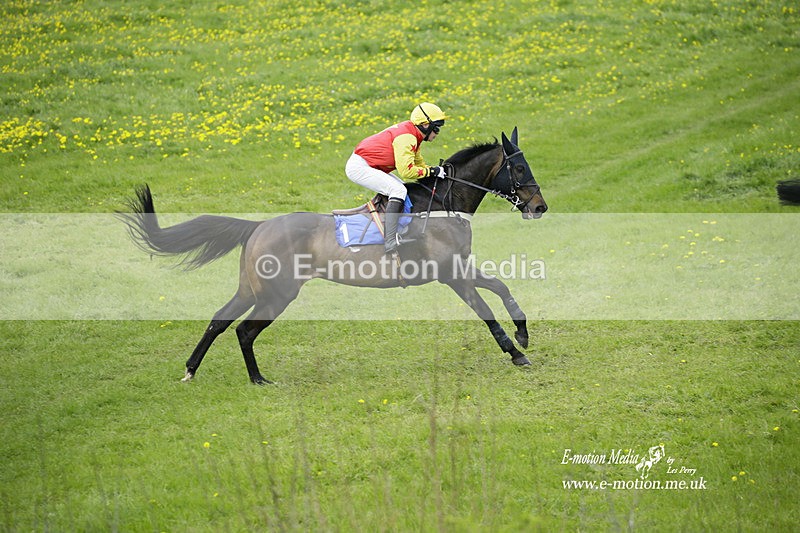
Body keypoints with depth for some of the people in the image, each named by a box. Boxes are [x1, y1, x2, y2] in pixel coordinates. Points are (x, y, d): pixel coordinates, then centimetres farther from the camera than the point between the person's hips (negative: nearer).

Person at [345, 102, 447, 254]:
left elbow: (419, 164, 20)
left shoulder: (412, 136, 11)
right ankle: (390, 241, -28)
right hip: (359, 167, -11)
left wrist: (437, 170, 6)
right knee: (398, 190, -22)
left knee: (402, 188, 15)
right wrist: (432, 171, -16)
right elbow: (406, 171, -25)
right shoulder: (406, 138, -21)